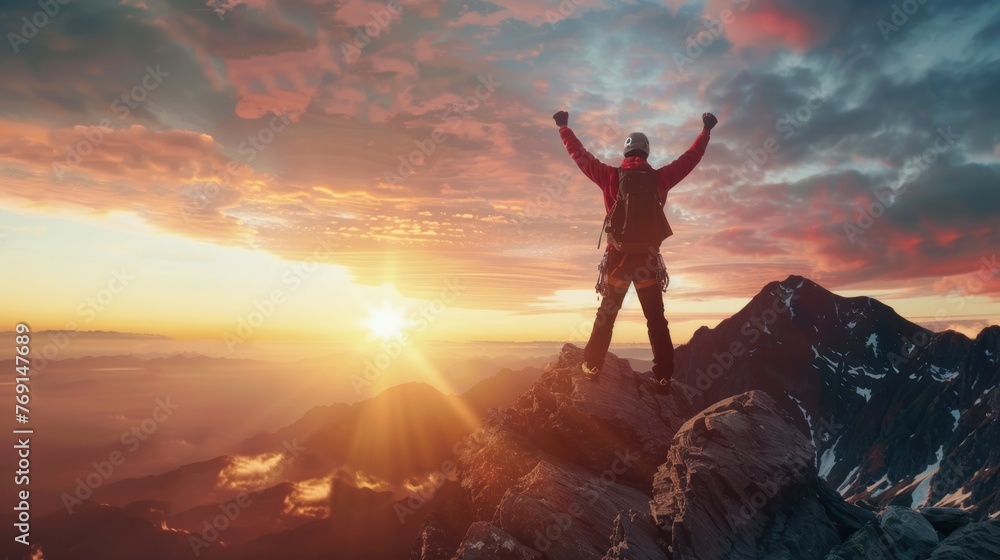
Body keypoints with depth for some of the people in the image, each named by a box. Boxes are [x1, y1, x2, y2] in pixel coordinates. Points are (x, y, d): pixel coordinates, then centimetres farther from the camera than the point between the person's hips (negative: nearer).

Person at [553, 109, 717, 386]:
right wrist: (706, 130, 29)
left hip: (618, 256, 0)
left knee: (607, 314, 14)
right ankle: (663, 375, 9)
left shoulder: (611, 176, -4)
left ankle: (593, 364, 15)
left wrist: (564, 127, 19)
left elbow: (580, 155, 5)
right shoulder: (660, 178, -1)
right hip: (648, 258, 0)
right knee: (656, 318, 8)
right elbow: (690, 157, 13)